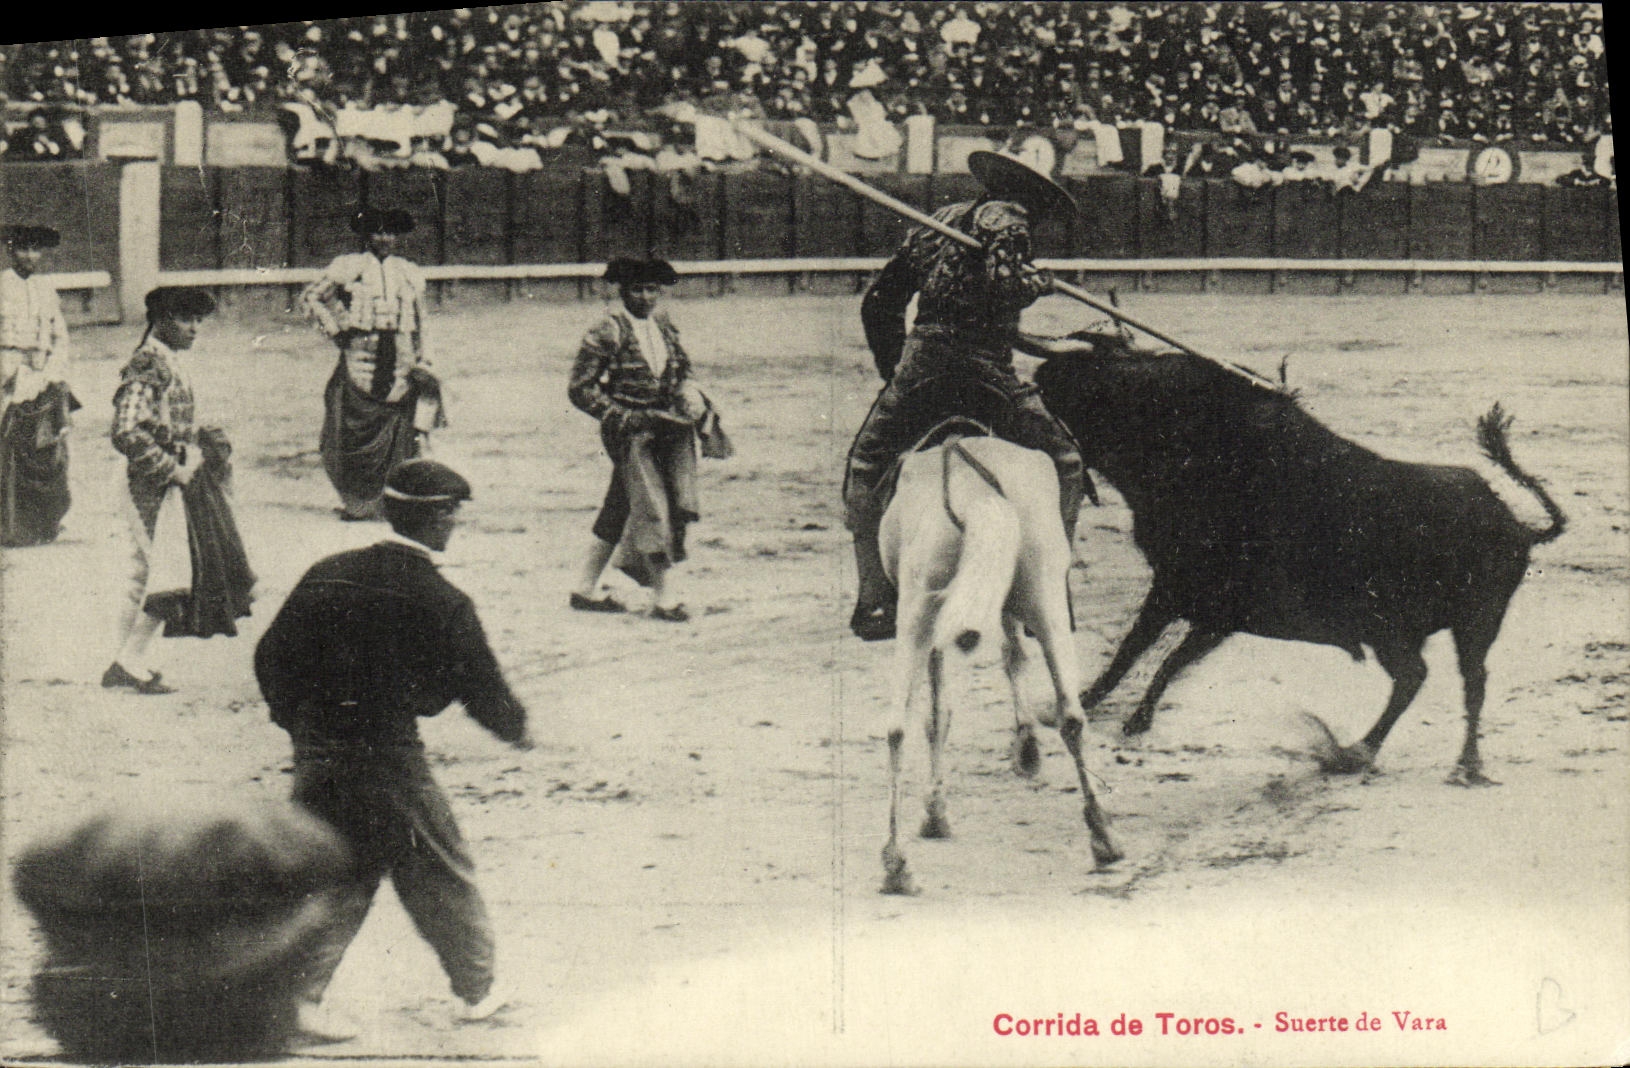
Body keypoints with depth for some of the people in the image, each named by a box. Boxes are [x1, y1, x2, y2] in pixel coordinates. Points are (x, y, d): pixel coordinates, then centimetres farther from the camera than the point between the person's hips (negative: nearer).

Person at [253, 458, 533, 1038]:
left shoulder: (327, 575, 1)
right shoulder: (443, 603, -12)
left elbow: (271, 657, 6)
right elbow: (484, 690, -4)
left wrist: (300, 725, 20)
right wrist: (518, 730, 16)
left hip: (318, 758, 5)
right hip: (390, 761, -5)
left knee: (338, 877, 18)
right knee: (443, 875, 13)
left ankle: (301, 993, 12)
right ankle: (477, 989, 26)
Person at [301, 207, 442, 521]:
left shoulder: (410, 274, 15)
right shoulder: (348, 267, 5)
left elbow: (419, 324, 20)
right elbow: (311, 297, 13)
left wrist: (422, 362, 15)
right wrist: (335, 330, 3)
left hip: (400, 357, 3)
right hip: (360, 353, -3)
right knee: (355, 429, -6)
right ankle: (356, 501, 4)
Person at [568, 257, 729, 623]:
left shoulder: (663, 325, 10)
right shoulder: (607, 332, -10)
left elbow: (680, 372, 25)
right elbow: (580, 388, -9)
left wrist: (690, 396, 3)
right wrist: (622, 418, -14)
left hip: (667, 426, 6)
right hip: (631, 431, -6)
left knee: (620, 509, 10)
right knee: (653, 509, -9)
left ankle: (587, 589, 24)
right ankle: (664, 598, -4)